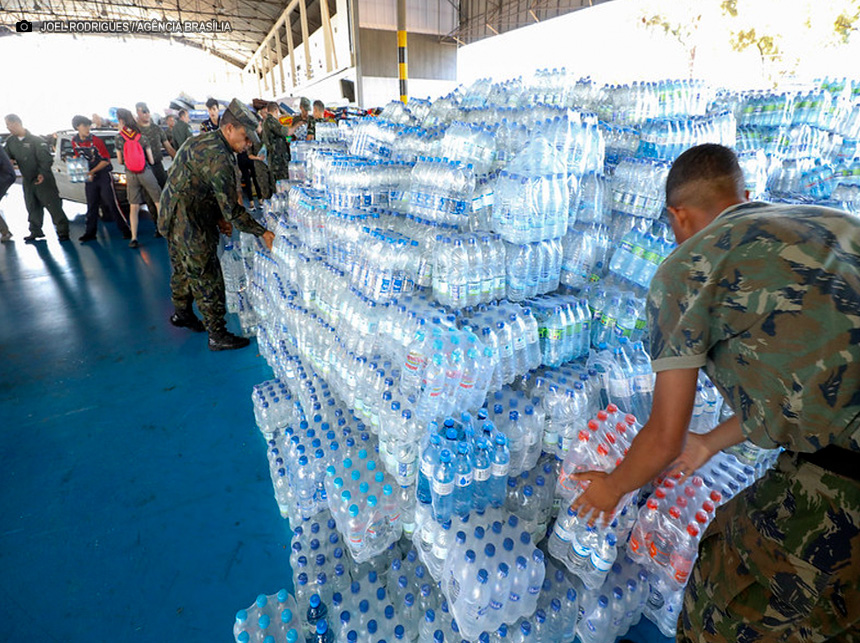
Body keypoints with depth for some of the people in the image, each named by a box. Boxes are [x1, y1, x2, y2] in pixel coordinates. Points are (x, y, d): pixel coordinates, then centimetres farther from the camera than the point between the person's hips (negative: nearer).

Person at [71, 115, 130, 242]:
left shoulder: (96, 140, -10)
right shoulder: (74, 141, 5)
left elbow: (106, 159, -11)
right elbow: (78, 156, 17)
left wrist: (92, 171, -17)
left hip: (103, 175, -5)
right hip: (89, 178, 5)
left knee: (112, 204, -9)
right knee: (91, 206, 9)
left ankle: (125, 230, -4)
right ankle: (90, 233, 15)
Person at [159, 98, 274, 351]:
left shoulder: (203, 140, 10)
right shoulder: (219, 157, -23)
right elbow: (232, 209, -26)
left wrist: (218, 217, 8)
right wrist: (263, 233, -22)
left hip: (173, 216, 11)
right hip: (188, 223, -11)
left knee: (183, 268, 25)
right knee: (207, 278, -3)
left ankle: (182, 313, 45)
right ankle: (217, 335, 5)